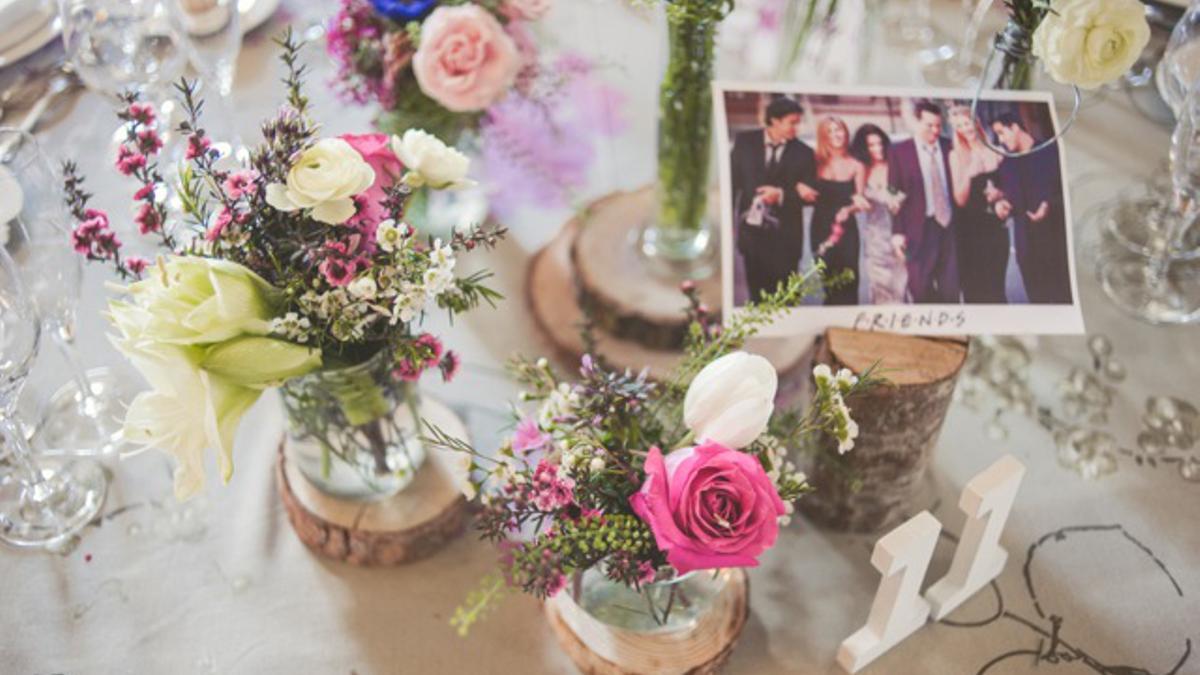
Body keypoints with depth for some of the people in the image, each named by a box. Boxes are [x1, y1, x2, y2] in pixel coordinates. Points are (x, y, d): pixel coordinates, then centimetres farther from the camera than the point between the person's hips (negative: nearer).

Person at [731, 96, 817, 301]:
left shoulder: (803, 153, -2)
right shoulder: (744, 142, 1)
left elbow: (808, 195, -2)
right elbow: (732, 181, 3)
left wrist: (781, 195, -20)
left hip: (784, 237, -1)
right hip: (751, 229, 1)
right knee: (756, 295, 13)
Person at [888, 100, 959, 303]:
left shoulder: (950, 148, 6)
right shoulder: (899, 151, 0)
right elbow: (895, 194, 0)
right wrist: (897, 231, -6)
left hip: (950, 225, 2)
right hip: (919, 230, -2)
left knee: (951, 290, 4)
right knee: (921, 291, 2)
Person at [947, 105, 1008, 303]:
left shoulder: (995, 152, 6)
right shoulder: (956, 155, -1)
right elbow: (960, 200, -7)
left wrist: (1000, 194, -7)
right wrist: (968, 174, -21)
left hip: (996, 225, 2)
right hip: (970, 229, -2)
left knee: (996, 285, 5)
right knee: (975, 286, -2)